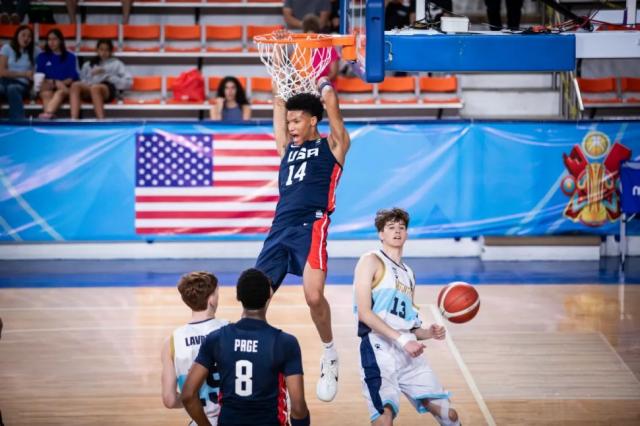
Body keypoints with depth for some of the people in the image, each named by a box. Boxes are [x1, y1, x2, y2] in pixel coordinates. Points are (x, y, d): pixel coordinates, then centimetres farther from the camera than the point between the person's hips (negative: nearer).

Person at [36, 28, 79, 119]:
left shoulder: (70, 57, 14)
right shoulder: (42, 57, 18)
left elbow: (73, 77, 6)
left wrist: (61, 83, -14)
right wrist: (50, 83, -12)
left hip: (65, 87, -2)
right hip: (48, 88, 2)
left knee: (61, 92, -38)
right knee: (46, 93, -34)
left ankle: (47, 113, -64)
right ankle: (49, 118, -58)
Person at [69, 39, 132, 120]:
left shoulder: (116, 63, 22)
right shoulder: (88, 64, 30)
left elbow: (128, 82, 8)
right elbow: (82, 81, 17)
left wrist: (109, 77, -1)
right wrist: (91, 75, 1)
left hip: (108, 90, -3)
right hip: (88, 91, 3)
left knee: (95, 87, -39)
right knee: (75, 85, -31)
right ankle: (73, 120, -48)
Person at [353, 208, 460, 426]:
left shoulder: (408, 274, 25)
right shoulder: (371, 261, 3)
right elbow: (364, 313, -10)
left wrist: (428, 333, 4)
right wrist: (402, 339, -17)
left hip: (409, 353, 7)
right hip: (379, 349, -7)